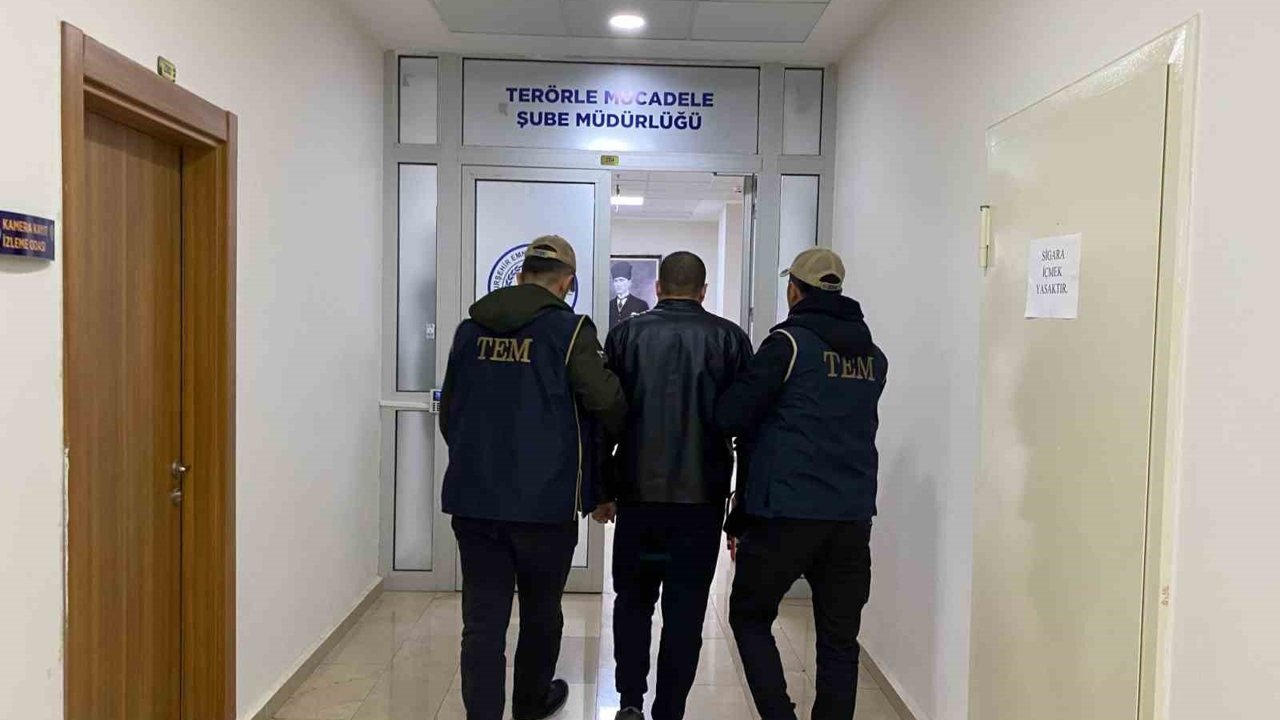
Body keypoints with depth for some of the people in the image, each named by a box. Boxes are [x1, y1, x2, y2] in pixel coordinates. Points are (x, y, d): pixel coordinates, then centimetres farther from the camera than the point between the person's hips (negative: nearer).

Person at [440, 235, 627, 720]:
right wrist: (619, 426, 9)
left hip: (472, 499, 3)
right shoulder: (568, 329, -8)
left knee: (482, 620, 6)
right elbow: (608, 402, -15)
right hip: (546, 500, -3)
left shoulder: (471, 329, 6)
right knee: (541, 612, 19)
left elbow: (448, 412, 13)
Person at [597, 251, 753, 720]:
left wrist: (601, 489, 11)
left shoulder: (627, 335, 2)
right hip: (703, 495, 0)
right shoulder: (729, 338, 1)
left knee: (633, 598, 18)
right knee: (685, 609, 9)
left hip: (638, 492, 1)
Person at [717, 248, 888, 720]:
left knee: (750, 615, 13)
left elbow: (730, 416, -11)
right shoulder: (874, 356, 11)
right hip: (853, 514, 5)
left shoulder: (790, 342, -7)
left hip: (787, 511, -5)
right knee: (839, 639, 12)